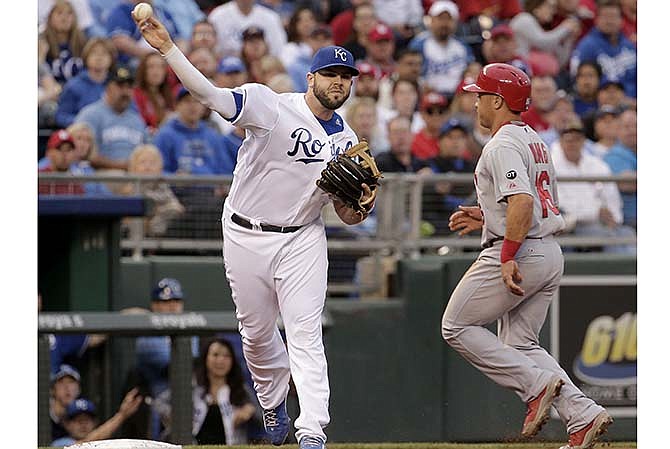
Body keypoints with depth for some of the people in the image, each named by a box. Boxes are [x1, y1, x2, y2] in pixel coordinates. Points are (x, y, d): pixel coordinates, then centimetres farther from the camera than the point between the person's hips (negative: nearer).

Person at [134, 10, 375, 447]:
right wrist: (167, 48, -41)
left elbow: (348, 215, 10)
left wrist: (361, 205, -15)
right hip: (247, 236, -2)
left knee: (305, 332, -11)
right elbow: (211, 94, -27)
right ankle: (274, 406, 38)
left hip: (302, 239, 2)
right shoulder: (272, 107, -13)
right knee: (258, 331, 11)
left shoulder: (347, 140, 3)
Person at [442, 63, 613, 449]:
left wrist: (508, 257, -26)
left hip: (520, 255, -10)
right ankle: (583, 414, -2)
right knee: (519, 345, 13)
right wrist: (487, 217, 23)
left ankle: (536, 385, -8)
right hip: (551, 255, 10)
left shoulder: (503, 145, -13)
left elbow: (523, 202, -26)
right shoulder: (536, 142, 19)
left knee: (457, 326, 2)